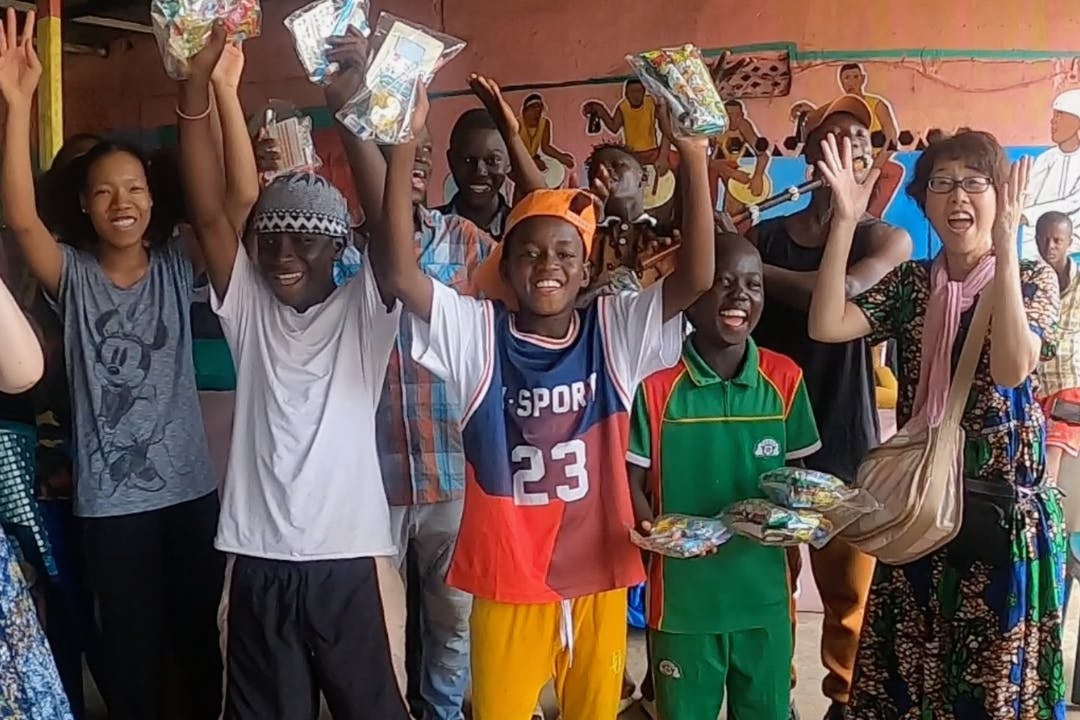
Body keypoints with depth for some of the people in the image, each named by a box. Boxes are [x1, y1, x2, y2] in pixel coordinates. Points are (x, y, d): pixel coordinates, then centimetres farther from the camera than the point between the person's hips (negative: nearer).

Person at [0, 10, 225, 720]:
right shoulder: (72, 275, -3)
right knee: (132, 654, 12)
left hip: (190, 488, 1)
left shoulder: (177, 267, -2)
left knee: (199, 638, 19)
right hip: (111, 500, -1)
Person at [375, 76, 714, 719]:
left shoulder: (616, 331, -4)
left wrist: (695, 155, -24)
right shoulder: (476, 332, -7)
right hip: (507, 578, -1)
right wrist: (404, 144, -27)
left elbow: (698, 277, -15)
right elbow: (398, 273, -20)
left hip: (598, 576, 2)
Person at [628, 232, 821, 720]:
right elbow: (632, 480, -6)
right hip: (683, 594, -2)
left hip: (764, 593, 3)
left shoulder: (784, 379, -1)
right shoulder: (655, 382, -11)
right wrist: (654, 530, -25)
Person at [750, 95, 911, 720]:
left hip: (844, 439, -1)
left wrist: (759, 272, -12)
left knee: (849, 587, 5)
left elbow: (841, 294, -19)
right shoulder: (763, 235, 8)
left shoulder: (886, 240, 2)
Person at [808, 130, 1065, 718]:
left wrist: (1004, 246, -27)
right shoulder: (910, 283, 5)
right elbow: (826, 327, -12)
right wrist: (845, 221, -15)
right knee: (906, 667, 12)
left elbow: (1012, 370, -23)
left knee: (996, 672, 8)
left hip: (1003, 503, -3)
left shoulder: (1032, 279, -4)